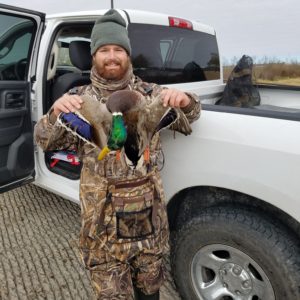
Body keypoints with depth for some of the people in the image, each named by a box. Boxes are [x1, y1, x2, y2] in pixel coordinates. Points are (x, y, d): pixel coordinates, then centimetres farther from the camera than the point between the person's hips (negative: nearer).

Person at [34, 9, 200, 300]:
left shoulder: (149, 92, 2)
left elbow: (187, 119, 6)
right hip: (101, 208, -1)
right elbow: (45, 142, -3)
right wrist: (55, 113, -26)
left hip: (148, 203, 1)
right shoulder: (80, 98, 1)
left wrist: (184, 99, -18)